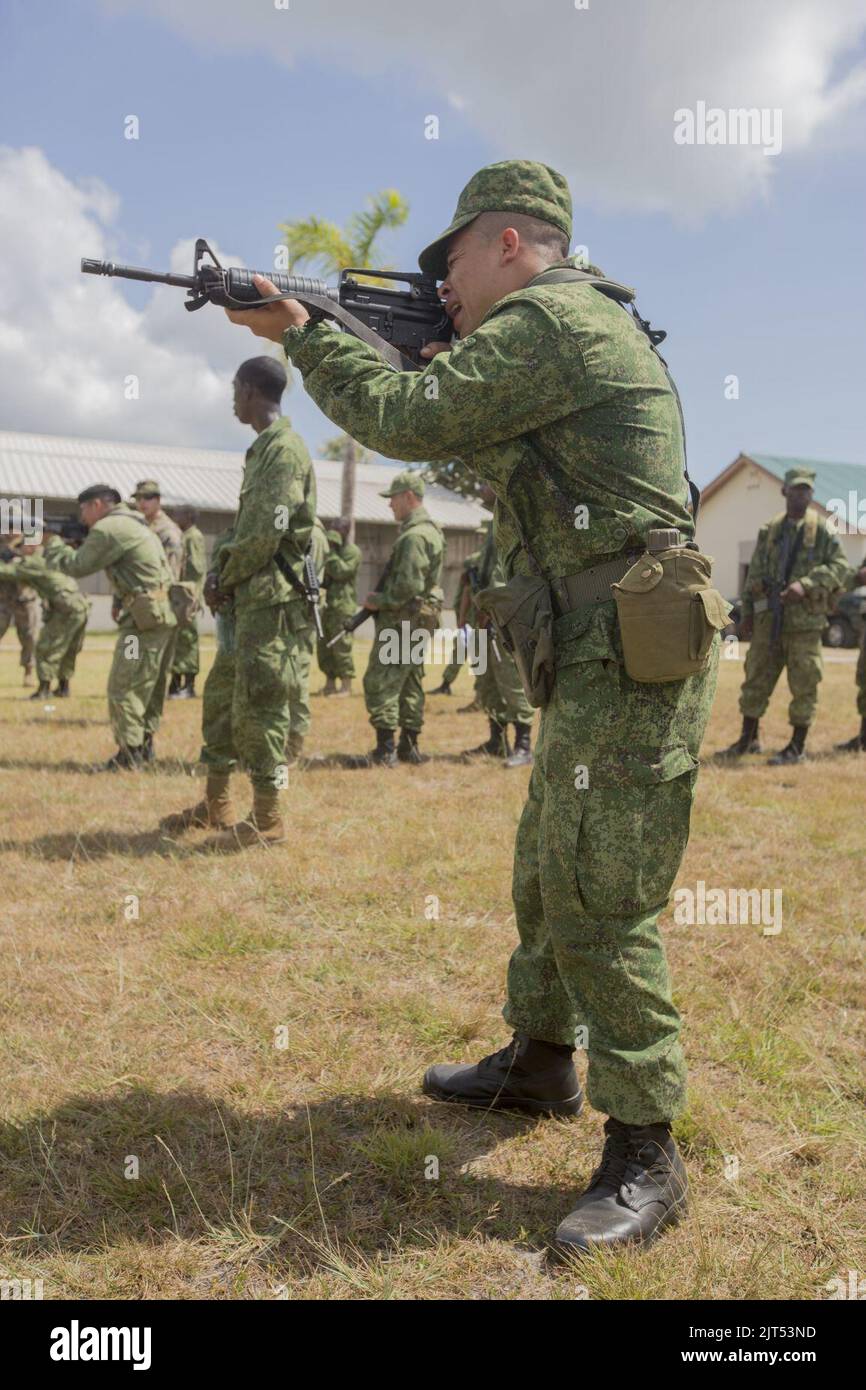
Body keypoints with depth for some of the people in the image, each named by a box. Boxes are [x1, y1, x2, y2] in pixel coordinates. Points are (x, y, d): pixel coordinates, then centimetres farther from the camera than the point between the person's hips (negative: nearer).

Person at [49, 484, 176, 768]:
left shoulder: (108, 528, -10)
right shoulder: (134, 524, 20)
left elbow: (77, 566, -5)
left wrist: (54, 542, 11)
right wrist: (75, 540, 14)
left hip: (146, 617, -10)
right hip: (164, 614, 10)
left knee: (124, 687, -5)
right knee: (150, 684, 15)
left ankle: (129, 754, -5)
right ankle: (145, 745, 21)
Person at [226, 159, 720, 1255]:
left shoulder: (550, 320, -11)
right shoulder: (580, 325, 21)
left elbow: (407, 421, -14)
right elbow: (479, 449, 28)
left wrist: (303, 334, 0)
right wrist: (406, 344, 19)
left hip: (630, 657, -11)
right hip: (597, 657, 11)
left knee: (599, 900, -9)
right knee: (547, 871, 18)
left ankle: (644, 1156, 1)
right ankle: (540, 1061, 34)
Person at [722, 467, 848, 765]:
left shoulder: (822, 529, 0)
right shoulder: (769, 530, 13)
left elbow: (839, 565, -7)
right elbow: (755, 573, 15)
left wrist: (805, 585, -20)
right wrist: (747, 612, 11)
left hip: (804, 619, -4)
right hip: (769, 617, 4)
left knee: (803, 684, 0)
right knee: (756, 678, 8)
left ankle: (797, 747, 9)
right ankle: (748, 739, 20)